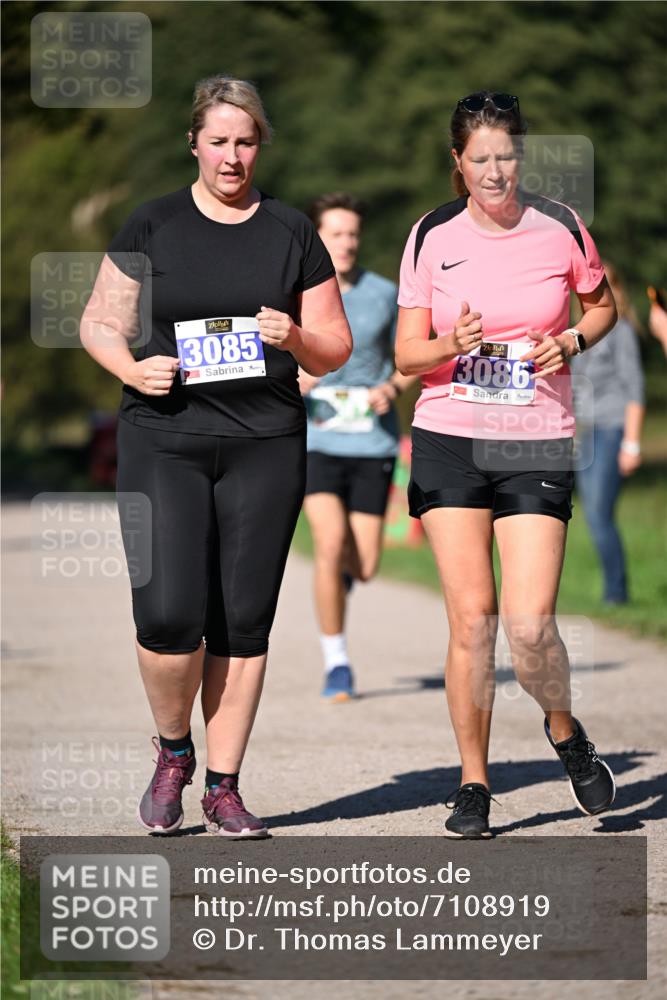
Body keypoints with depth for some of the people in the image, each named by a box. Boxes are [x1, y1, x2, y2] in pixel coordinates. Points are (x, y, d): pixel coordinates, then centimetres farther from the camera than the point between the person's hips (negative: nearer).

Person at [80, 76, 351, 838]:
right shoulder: (151, 228, 5)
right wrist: (132, 368, -11)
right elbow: (99, 323, 9)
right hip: (163, 440, -1)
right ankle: (172, 752, 15)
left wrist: (296, 337, -10)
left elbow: (336, 349, 11)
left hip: (265, 445, 1)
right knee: (168, 615, -12)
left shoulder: (292, 234, 9)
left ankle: (222, 789, 12)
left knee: (242, 624, 1)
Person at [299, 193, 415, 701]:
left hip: (373, 445, 2)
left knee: (364, 567, 1)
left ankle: (345, 568, 42)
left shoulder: (384, 294, 5)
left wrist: (391, 389, -8)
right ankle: (336, 663, -6)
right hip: (316, 443, -2)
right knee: (331, 545, -20)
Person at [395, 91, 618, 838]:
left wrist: (571, 341, -4)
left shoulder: (560, 229, -1)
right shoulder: (432, 237, 1)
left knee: (530, 624, -11)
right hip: (449, 440, 1)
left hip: (537, 446, -1)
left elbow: (602, 304, 17)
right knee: (471, 615, -5)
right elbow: (407, 356, 2)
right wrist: (453, 345, -19)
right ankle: (473, 784, 8)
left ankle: (564, 731, 20)